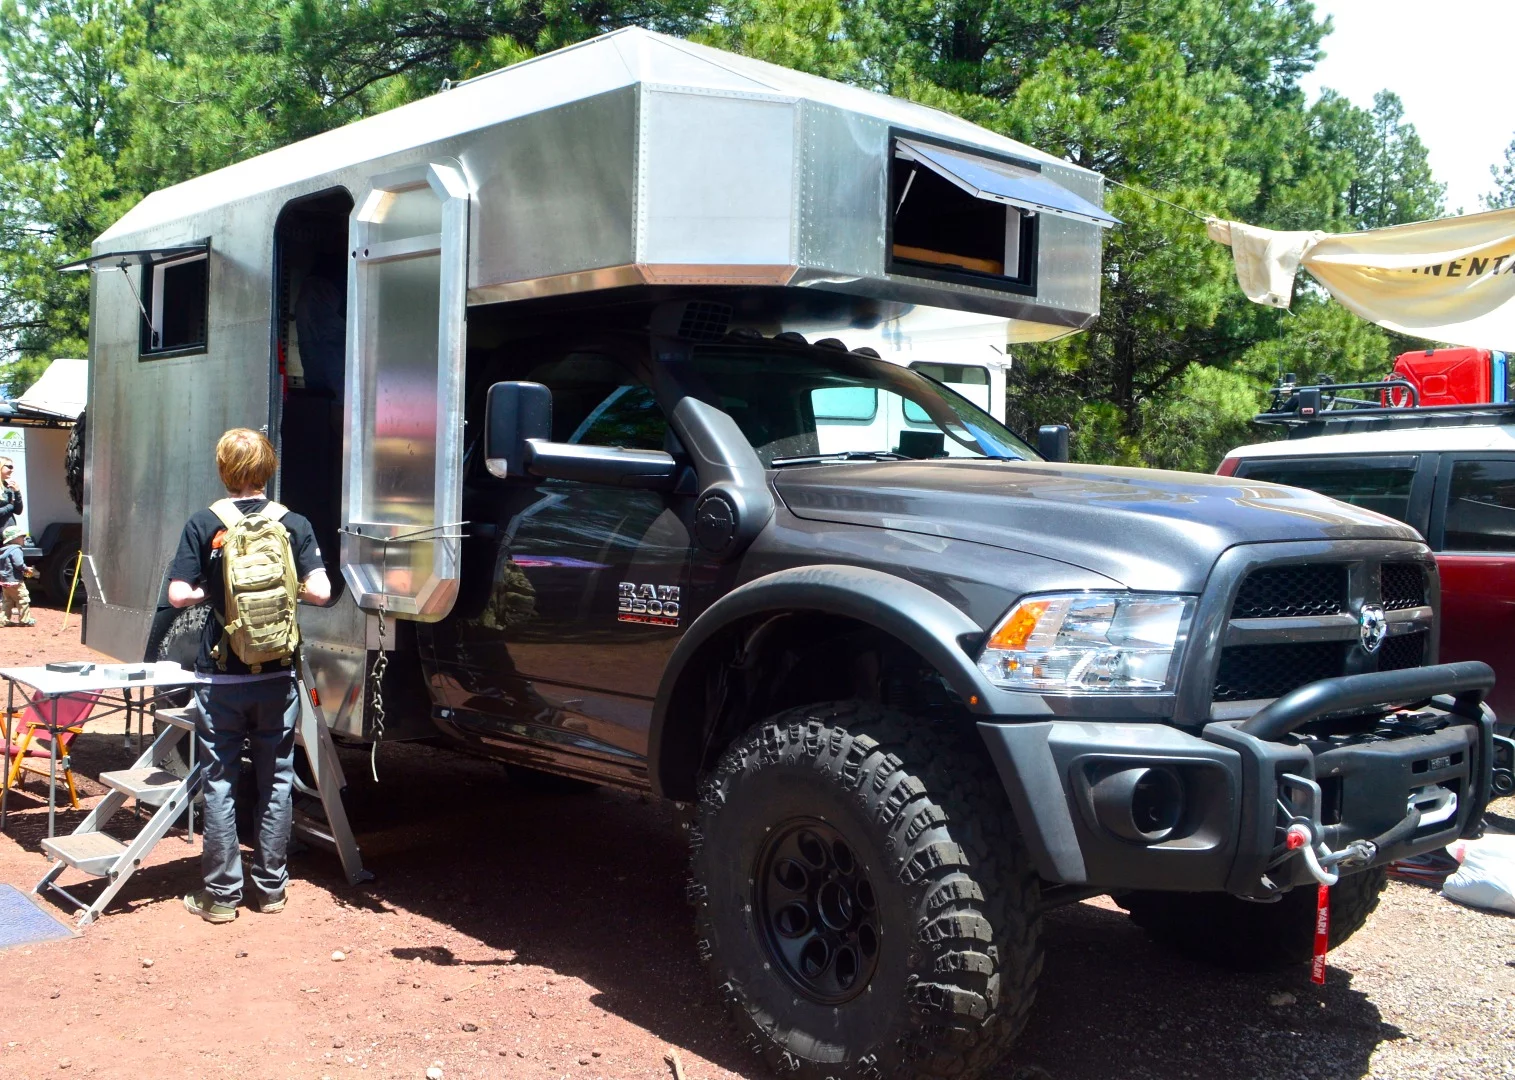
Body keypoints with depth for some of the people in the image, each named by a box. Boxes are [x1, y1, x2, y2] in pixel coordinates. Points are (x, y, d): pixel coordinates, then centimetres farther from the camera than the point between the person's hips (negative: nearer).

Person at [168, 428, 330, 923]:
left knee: (220, 783, 7)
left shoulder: (204, 525, -5)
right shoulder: (294, 524, -2)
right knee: (275, 781, 11)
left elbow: (179, 594, -9)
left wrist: (212, 591, 11)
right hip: (278, 677, 1)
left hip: (221, 676, -1)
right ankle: (270, 887, 18)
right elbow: (319, 591, -8)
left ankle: (221, 894, 12)